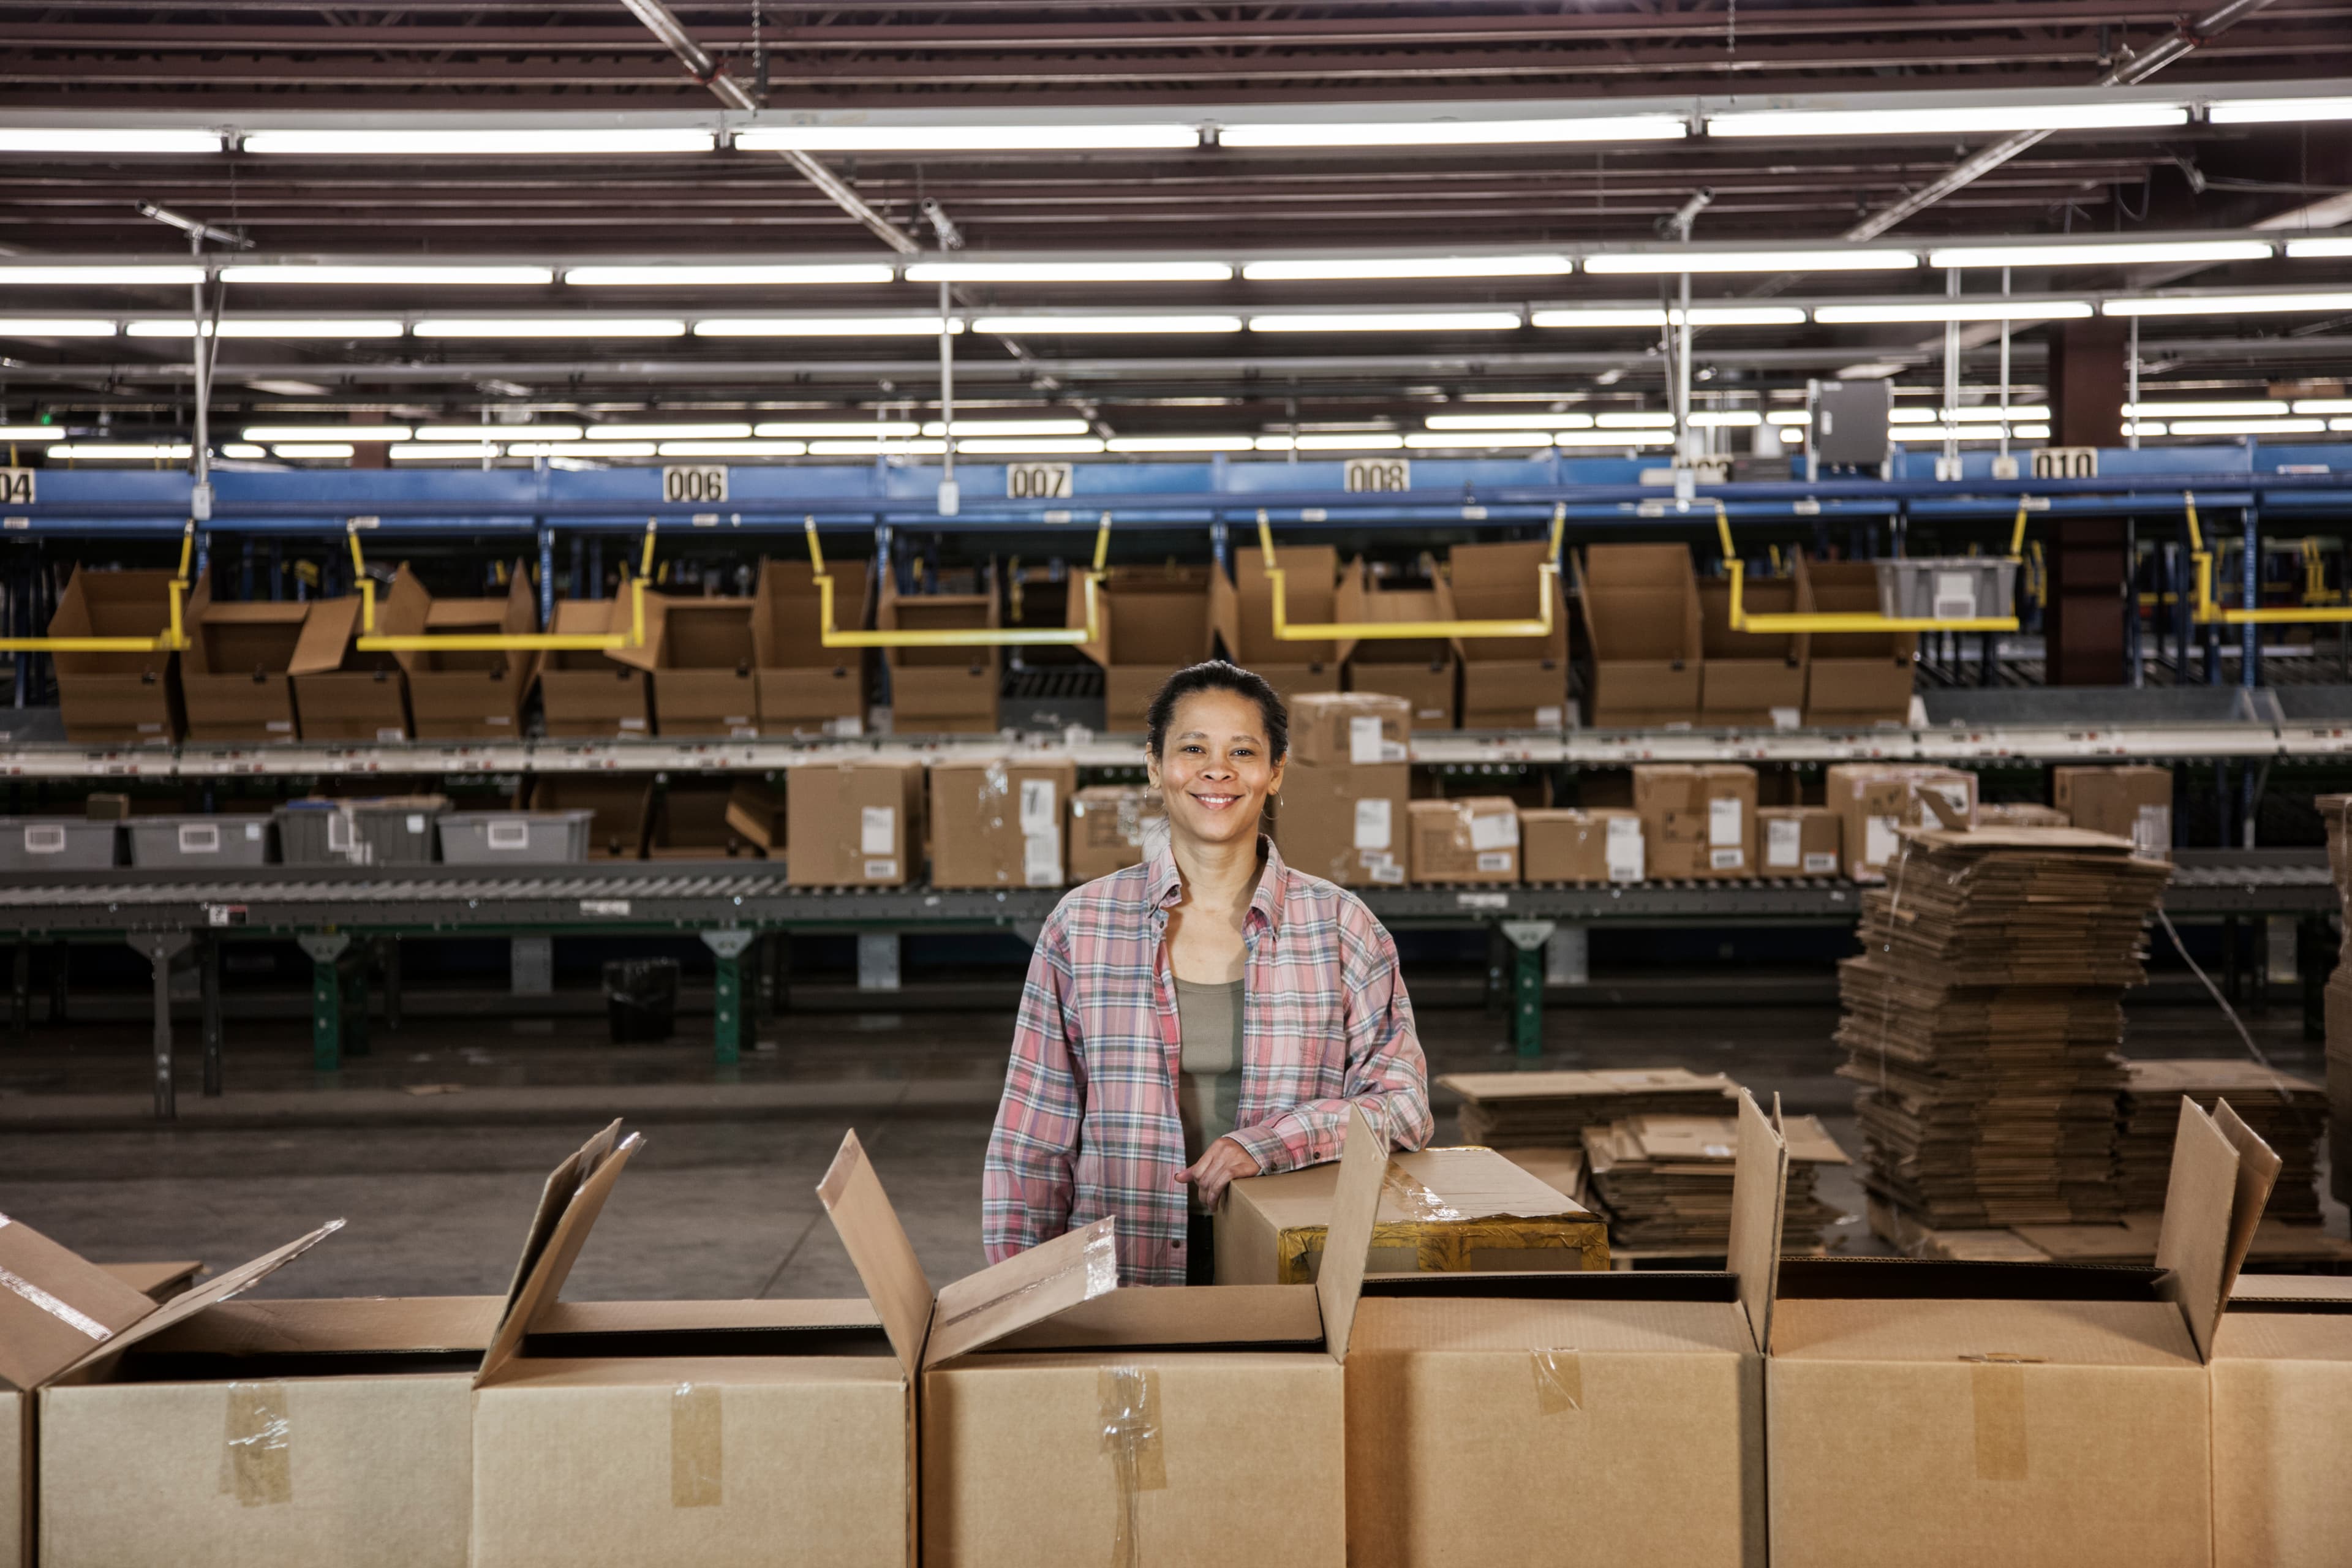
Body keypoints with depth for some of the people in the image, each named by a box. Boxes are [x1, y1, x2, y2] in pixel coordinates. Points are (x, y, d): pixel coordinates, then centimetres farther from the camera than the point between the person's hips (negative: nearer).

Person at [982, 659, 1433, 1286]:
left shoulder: (1340, 926, 8)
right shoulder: (1083, 923, 8)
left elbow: (1402, 1099, 5)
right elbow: (1033, 1137, 11)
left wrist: (1269, 1143, -11)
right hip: (1118, 1279, 0)